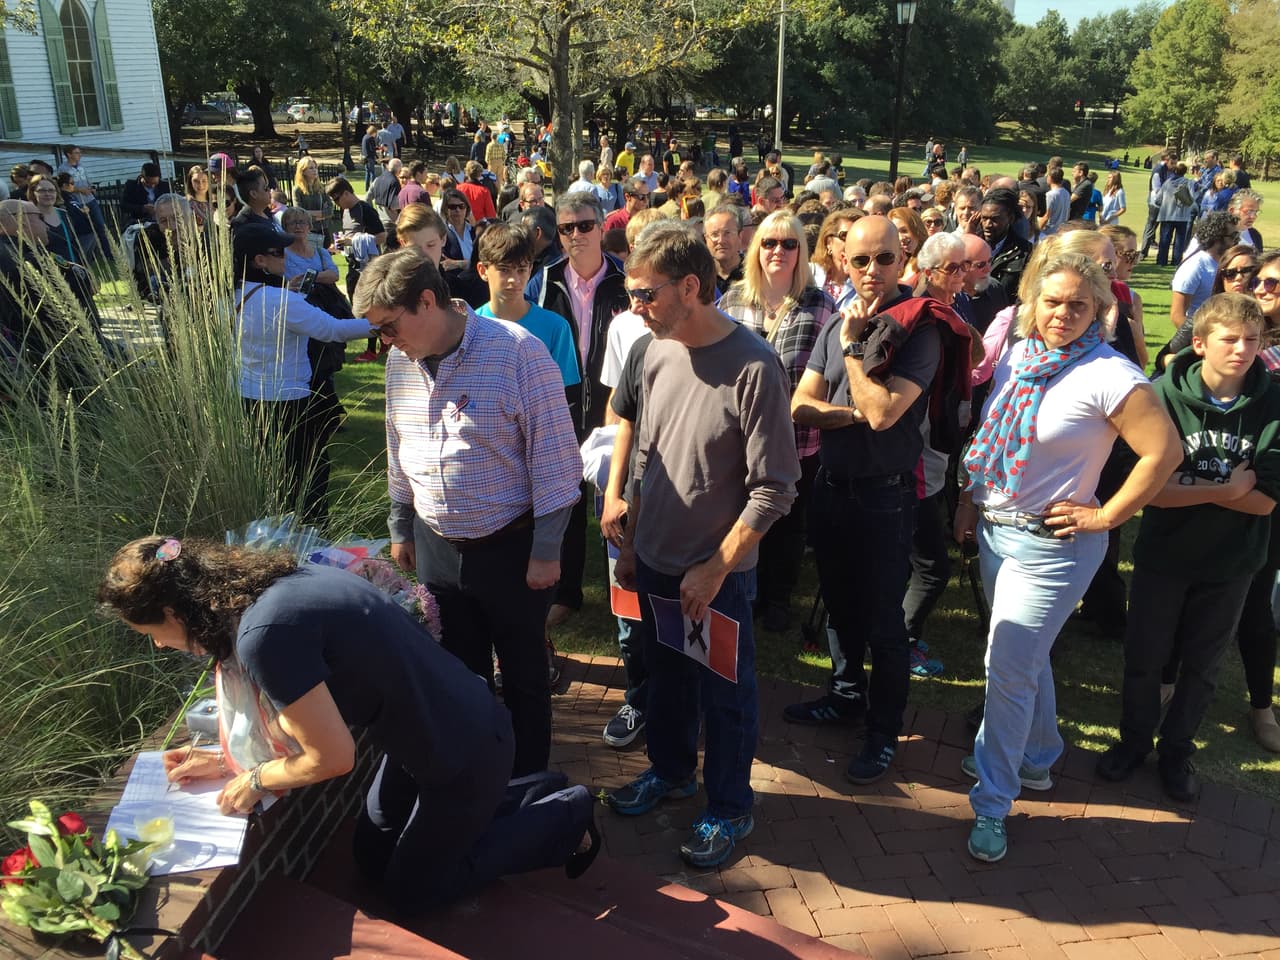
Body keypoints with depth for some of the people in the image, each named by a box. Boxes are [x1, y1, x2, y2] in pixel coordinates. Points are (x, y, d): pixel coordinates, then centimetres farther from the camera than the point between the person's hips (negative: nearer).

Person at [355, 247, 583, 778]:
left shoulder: (517, 351, -19)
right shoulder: (400, 361, 1)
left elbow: (554, 456, -16)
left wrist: (545, 549, -15)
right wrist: (400, 528, 18)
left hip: (510, 548, -5)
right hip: (436, 547, 6)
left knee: (523, 674, 12)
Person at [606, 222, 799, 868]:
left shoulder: (752, 367, -21)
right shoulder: (657, 352, -1)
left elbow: (774, 489, -18)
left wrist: (713, 570, -16)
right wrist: (631, 544, 12)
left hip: (718, 573, -6)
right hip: (655, 561, 6)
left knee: (724, 695, 12)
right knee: (666, 676, 23)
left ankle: (729, 807, 34)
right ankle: (671, 770, 47)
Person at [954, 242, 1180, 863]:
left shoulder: (1108, 376, -17)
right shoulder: (1016, 357, 4)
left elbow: (1164, 451, -17)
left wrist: (1105, 517, -15)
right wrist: (970, 499, 11)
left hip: (1051, 543, -7)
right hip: (995, 527, 7)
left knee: (1009, 668, -4)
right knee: (1027, 656, 22)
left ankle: (993, 804, 10)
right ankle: (1036, 758, 43)